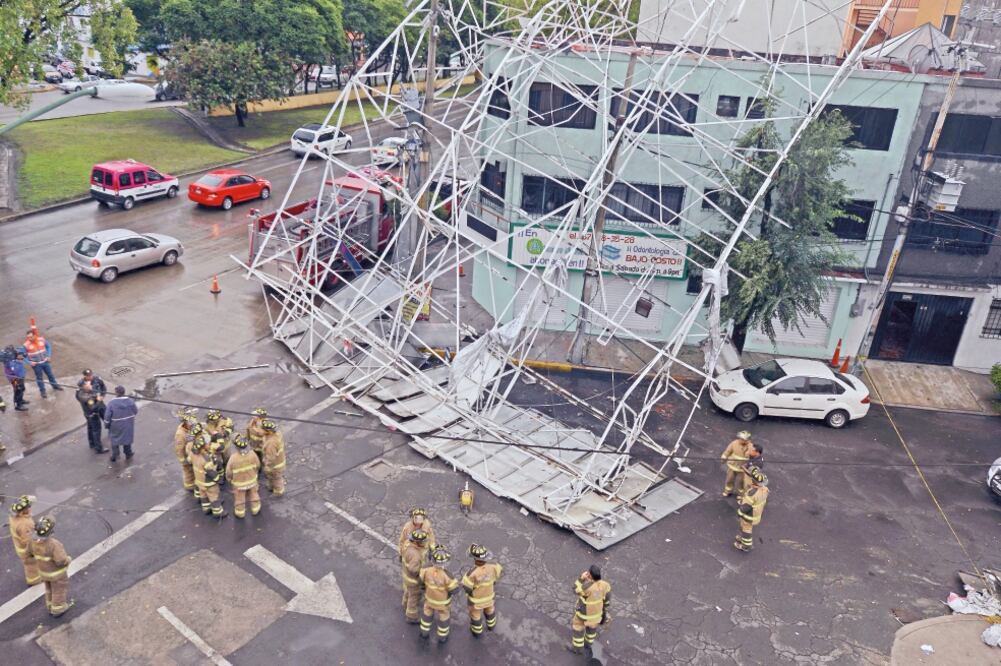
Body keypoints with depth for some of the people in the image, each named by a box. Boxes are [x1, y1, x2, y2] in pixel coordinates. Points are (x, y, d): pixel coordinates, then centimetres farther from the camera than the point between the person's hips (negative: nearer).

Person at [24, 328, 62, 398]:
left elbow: (48, 346, 6)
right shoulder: (26, 345, -17)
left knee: (50, 374, 19)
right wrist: (29, 362, -17)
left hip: (45, 362, 3)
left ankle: (55, 386, 40)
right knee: (39, 378, 11)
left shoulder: (41, 339, -10)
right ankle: (42, 391, 27)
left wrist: (49, 356, -2)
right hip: (36, 364, -3)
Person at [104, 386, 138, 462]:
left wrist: (107, 424, 2)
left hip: (116, 426, -2)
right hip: (128, 425, 2)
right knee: (127, 438, 20)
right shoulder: (130, 401, -14)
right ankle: (128, 455, 33)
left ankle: (114, 456, 25)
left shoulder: (112, 402, -20)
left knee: (115, 440, 19)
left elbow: (107, 415, -14)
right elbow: (136, 411, -1)